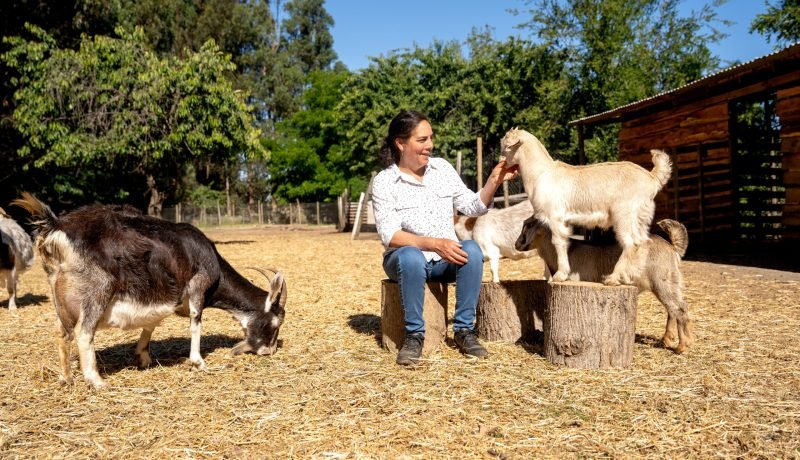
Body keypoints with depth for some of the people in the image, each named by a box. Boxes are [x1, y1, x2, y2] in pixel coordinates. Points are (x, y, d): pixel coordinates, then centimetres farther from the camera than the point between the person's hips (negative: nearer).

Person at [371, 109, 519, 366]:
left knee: (472, 249, -27)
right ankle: (414, 335, -21)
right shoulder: (384, 181, -10)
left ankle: (464, 330, -16)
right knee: (411, 256, -37)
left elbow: (473, 207, 3)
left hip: (446, 259, 3)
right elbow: (389, 235, -18)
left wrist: (494, 181, -13)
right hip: (405, 259, -3)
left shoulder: (442, 167, 3)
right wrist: (433, 243, -31)